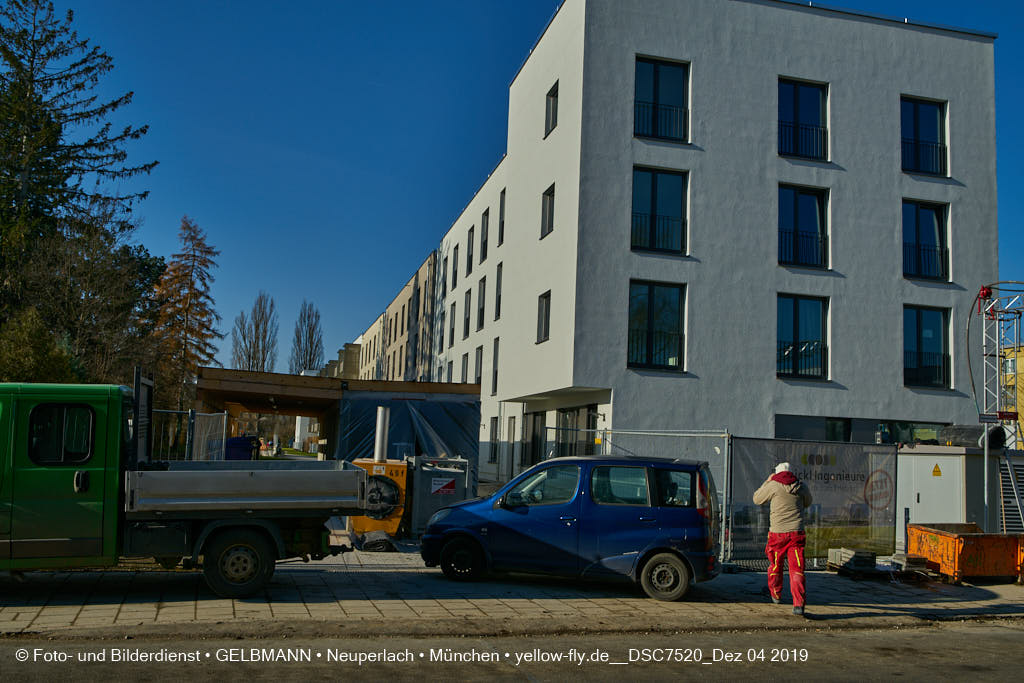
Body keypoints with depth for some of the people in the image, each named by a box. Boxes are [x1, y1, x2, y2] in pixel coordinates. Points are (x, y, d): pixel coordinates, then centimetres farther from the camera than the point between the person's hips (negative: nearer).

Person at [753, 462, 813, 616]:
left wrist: (767, 481, 19)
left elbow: (757, 499, 9)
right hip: (797, 534, 1)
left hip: (778, 534, -1)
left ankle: (776, 595, 38)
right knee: (797, 569, -2)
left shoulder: (773, 486, -6)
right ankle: (799, 604, -15)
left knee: (775, 565, 20)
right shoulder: (802, 486, 4)